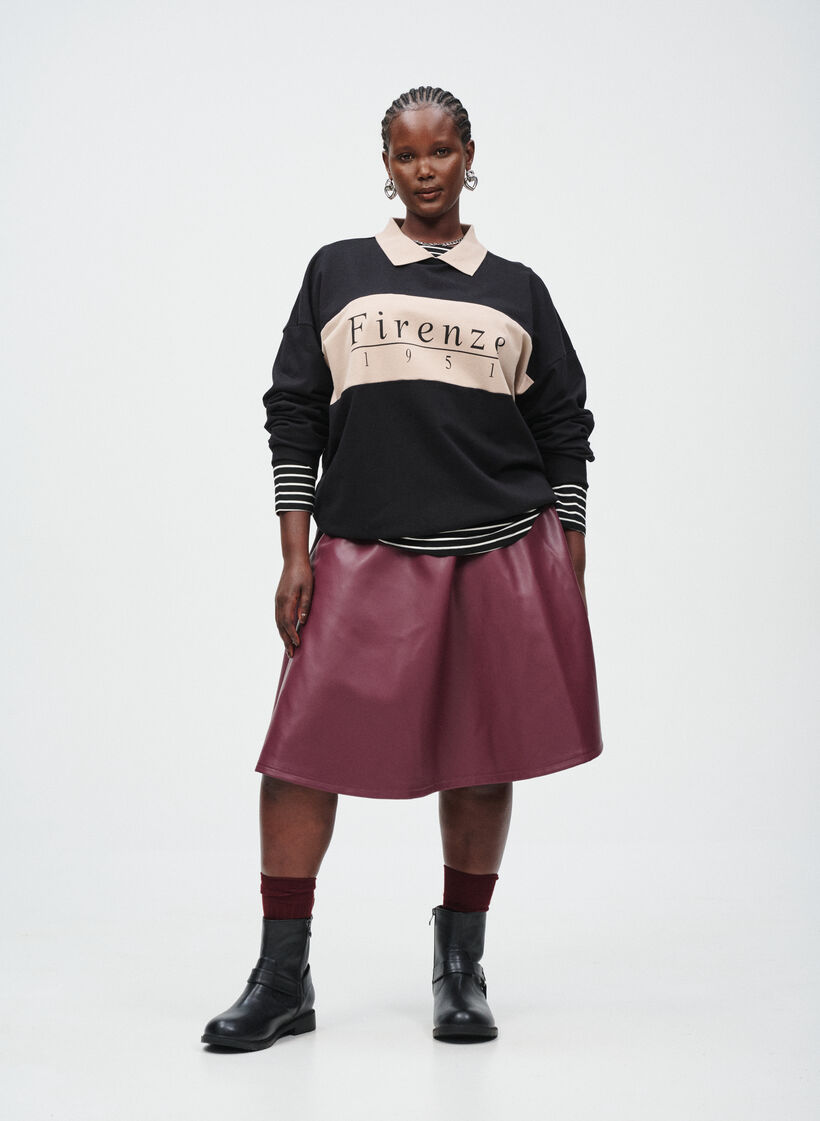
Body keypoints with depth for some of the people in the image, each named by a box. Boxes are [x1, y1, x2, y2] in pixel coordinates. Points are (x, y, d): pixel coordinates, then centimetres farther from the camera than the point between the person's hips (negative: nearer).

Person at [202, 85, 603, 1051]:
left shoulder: (516, 290, 13)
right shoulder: (337, 272, 11)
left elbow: (564, 430, 13)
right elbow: (293, 416, 8)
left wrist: (570, 567, 6)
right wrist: (295, 555, 0)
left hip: (503, 554, 1)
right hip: (365, 554, 0)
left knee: (481, 760, 5)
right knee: (303, 750, -7)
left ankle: (460, 964, 21)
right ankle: (282, 978, 5)